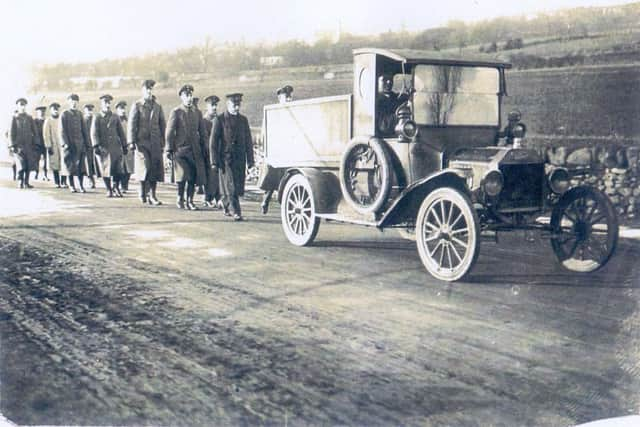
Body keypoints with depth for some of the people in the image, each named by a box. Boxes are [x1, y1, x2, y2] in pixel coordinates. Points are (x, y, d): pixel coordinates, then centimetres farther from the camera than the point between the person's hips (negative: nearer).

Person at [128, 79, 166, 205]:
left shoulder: (157, 107, 14)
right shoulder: (137, 105, 3)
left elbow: (163, 125, 16)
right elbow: (131, 124, -1)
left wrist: (163, 142, 10)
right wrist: (131, 141, -9)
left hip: (155, 143, 3)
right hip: (142, 142, -3)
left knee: (155, 169, -1)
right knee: (145, 167, -9)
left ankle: (152, 196, 7)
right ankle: (143, 193, 9)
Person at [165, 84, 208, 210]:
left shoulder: (197, 112, 13)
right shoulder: (176, 112, 0)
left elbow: (202, 132, 16)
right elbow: (169, 132, -2)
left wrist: (204, 148, 11)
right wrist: (169, 149, -7)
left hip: (195, 151, 4)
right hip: (180, 149, -4)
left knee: (194, 176, 1)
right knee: (183, 175, -13)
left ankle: (190, 201, 13)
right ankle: (180, 199, 7)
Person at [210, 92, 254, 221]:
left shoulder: (243, 120, 12)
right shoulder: (219, 119, -1)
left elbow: (248, 141, 14)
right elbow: (213, 142, -3)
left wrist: (250, 160, 7)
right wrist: (214, 162, -9)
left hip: (240, 159, 4)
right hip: (226, 158, -4)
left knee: (238, 187, 7)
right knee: (230, 187, -10)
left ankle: (226, 205, 30)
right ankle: (236, 213, -9)